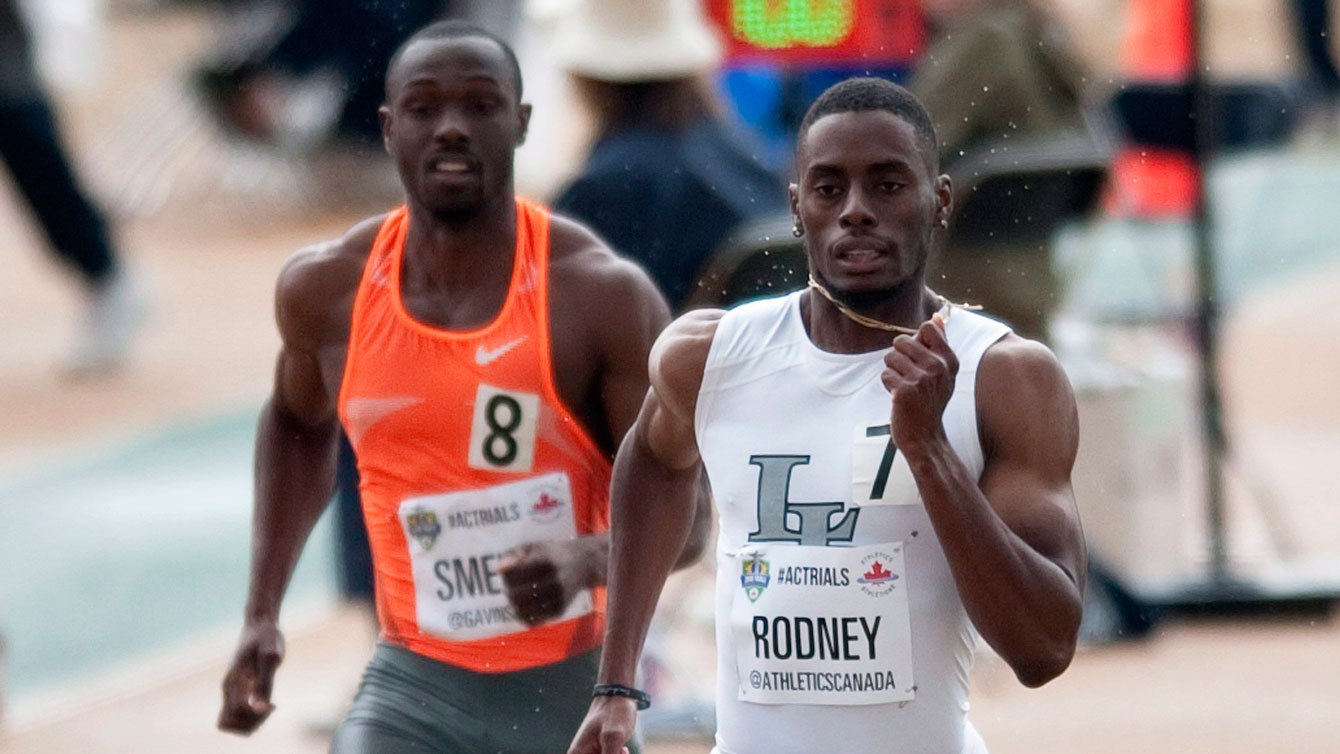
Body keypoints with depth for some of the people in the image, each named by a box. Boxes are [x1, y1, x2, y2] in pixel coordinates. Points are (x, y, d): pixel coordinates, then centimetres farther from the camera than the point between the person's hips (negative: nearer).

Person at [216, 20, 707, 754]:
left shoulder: (602, 295, -14)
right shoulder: (328, 288, -3)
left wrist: (588, 559, -35)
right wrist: (263, 613, 13)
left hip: (569, 690, -1)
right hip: (414, 685, 2)